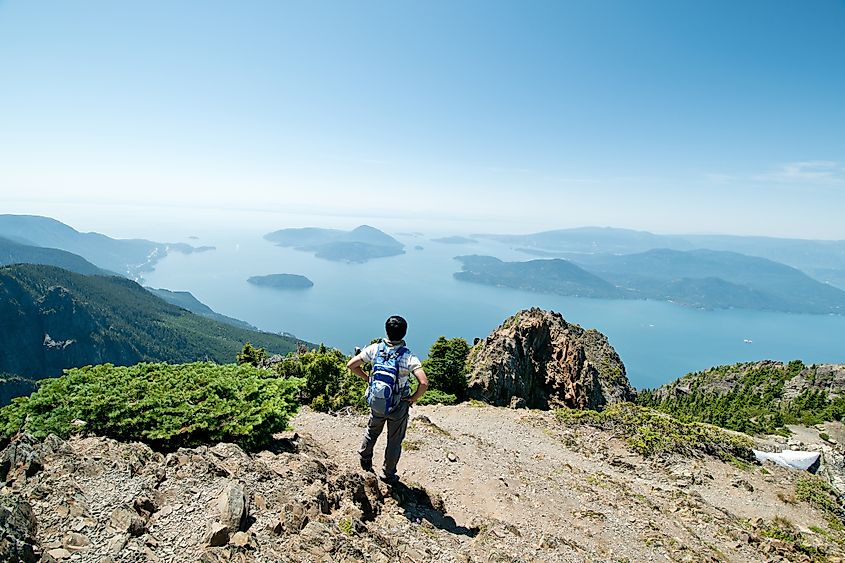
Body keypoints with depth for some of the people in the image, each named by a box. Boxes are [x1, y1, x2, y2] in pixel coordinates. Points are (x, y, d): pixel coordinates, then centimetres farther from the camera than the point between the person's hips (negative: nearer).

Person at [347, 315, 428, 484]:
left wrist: (367, 378, 2)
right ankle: (388, 474, 35)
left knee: (372, 431, 31)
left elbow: (351, 365, -10)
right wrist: (414, 398, -14)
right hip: (399, 407, -3)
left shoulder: (375, 349, -16)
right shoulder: (409, 357, -24)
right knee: (394, 441, 19)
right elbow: (424, 383, -32)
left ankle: (365, 460, 52)